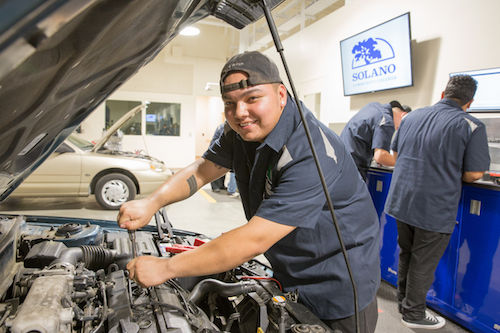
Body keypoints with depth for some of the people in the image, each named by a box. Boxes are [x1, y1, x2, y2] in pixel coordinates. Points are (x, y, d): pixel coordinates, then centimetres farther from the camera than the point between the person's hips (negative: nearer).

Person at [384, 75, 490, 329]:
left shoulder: (411, 117, 6)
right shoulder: (471, 126, -9)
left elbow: (395, 154, 16)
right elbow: (473, 174, -10)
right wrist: (452, 172, 11)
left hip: (401, 200, 5)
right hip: (435, 208, -5)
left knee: (406, 254, 21)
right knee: (423, 263, 11)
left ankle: (403, 301, 38)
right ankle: (413, 314, 27)